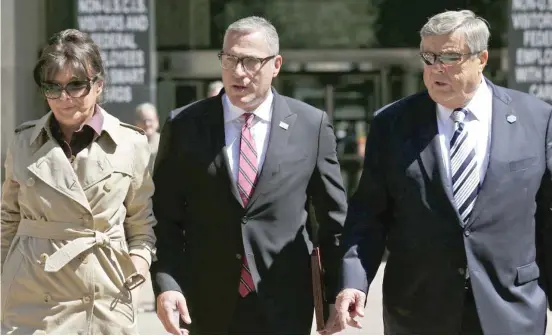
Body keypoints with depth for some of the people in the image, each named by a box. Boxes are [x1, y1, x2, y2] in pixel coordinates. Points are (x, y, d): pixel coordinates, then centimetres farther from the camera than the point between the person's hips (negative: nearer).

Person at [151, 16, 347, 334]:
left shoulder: (311, 125, 2)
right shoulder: (184, 126, 2)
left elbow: (334, 220, 7)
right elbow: (165, 218, 3)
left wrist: (337, 299, 4)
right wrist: (166, 284, -11)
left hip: (283, 308, 0)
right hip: (208, 308, 0)